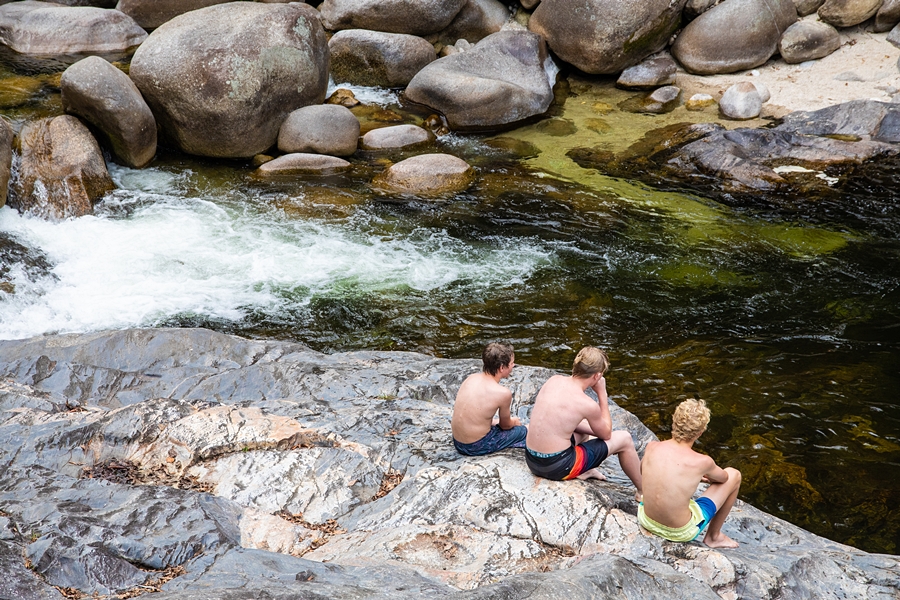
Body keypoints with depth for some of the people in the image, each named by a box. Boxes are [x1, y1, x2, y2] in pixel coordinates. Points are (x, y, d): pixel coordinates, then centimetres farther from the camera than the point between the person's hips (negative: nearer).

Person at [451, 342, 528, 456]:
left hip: (457, 442, 6)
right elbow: (505, 425, -1)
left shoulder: (471, 378, -2)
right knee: (522, 430, 15)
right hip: (477, 448, -6)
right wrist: (513, 422, 21)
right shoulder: (503, 393, -20)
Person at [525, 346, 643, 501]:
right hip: (557, 467, -7)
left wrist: (594, 431, 15)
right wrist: (602, 393, 2)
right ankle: (643, 491, 28)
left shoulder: (553, 380, -1)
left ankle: (585, 471, 26)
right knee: (624, 439, 11)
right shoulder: (587, 404, -18)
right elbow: (606, 434, 2)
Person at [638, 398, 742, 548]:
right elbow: (723, 477, 3)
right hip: (681, 533, -4)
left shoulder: (651, 448, -12)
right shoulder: (702, 462, -22)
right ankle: (714, 536, 25)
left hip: (647, 522, 4)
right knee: (734, 475, 10)